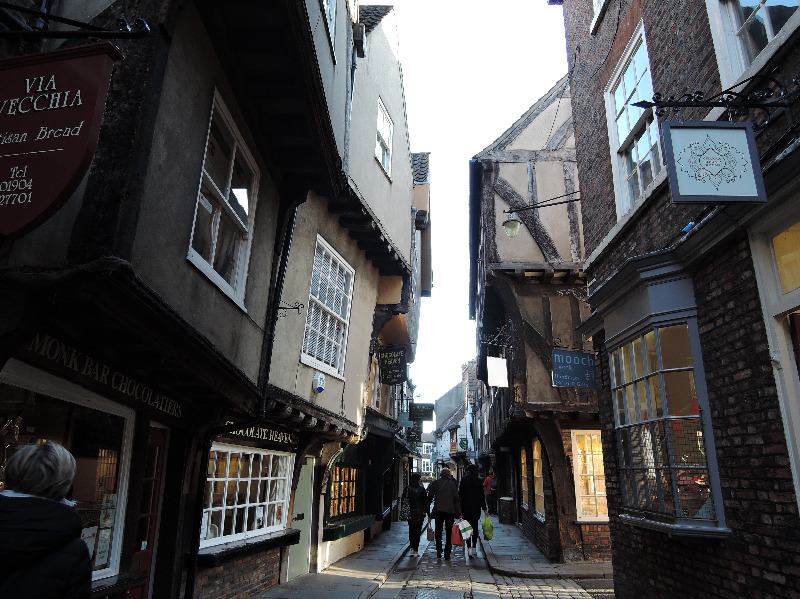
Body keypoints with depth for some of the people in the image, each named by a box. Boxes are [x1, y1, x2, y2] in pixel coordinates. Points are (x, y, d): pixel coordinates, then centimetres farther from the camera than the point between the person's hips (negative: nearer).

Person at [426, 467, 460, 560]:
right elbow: (456, 499, -3)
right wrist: (458, 513, 0)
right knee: (449, 532, 11)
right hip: (450, 511, 0)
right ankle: (447, 553, 11)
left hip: (438, 510, 0)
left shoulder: (435, 483, 1)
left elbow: (429, 497, 2)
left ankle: (439, 550, -5)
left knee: (438, 531, 12)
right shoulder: (453, 484, -1)